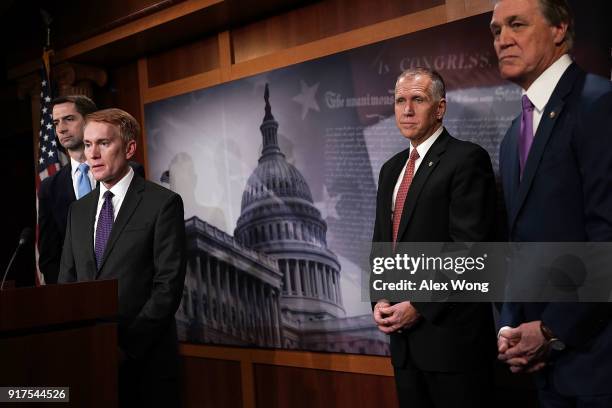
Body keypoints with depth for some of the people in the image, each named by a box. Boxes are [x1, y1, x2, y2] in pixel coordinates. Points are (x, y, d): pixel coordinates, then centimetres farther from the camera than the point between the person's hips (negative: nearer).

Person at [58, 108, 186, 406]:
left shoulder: (163, 203, -6)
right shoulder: (78, 210, 12)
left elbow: (168, 285, -12)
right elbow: (67, 281, 13)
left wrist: (126, 346, -16)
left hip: (144, 360, -5)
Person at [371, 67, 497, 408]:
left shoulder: (467, 159, -9)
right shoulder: (392, 168, 16)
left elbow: (468, 247, -16)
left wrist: (420, 305, -15)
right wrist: (380, 299, 2)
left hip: (451, 335, -7)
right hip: (405, 336, 7)